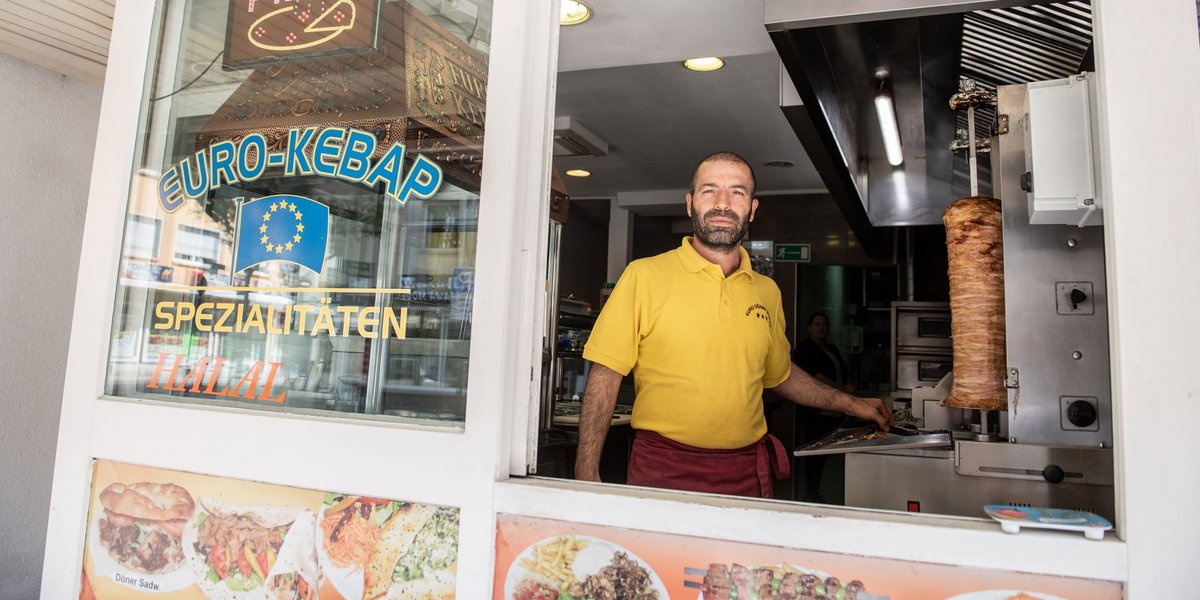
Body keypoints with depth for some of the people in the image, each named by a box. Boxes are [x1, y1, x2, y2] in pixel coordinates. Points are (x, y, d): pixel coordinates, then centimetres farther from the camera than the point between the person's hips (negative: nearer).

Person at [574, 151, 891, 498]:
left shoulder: (767, 291, 8)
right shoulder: (644, 276, -6)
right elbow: (605, 377, -8)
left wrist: (849, 404, 23)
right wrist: (587, 474, -14)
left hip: (747, 470, 4)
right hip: (663, 469, -3)